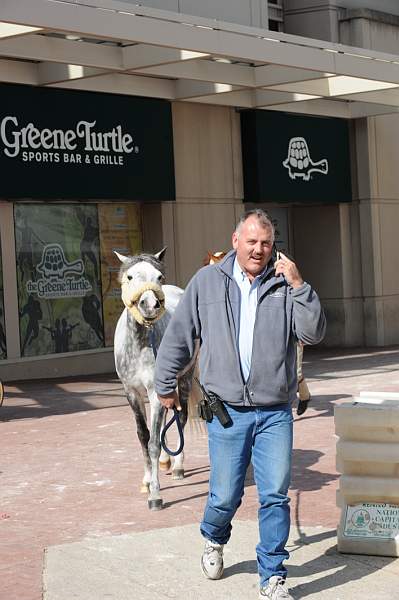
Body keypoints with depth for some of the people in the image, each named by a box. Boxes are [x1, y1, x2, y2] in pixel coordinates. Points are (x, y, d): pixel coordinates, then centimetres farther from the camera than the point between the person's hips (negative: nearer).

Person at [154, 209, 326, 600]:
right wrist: (165, 385, 16)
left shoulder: (284, 285, 4)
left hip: (275, 413, 1)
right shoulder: (207, 282, 4)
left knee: (275, 496, -2)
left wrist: (298, 286, -13)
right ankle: (214, 541, 39)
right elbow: (178, 336, 11)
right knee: (225, 496, 5)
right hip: (227, 411, 0)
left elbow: (313, 333, -5)